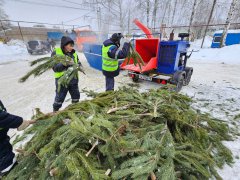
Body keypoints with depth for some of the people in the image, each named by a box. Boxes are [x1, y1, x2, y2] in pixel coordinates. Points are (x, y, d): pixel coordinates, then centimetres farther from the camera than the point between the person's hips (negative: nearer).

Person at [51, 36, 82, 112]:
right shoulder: (56, 53, -8)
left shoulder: (73, 53, 5)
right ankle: (55, 112, 33)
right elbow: (55, 68, -14)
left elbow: (78, 63, 14)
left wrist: (79, 66, -9)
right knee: (59, 98, 9)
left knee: (76, 97, 16)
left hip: (73, 79, 5)